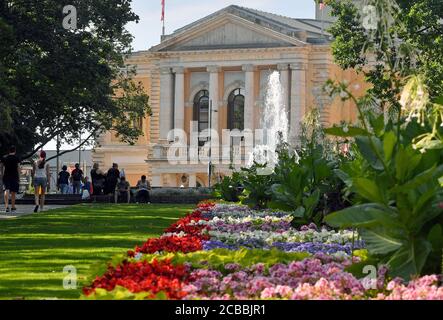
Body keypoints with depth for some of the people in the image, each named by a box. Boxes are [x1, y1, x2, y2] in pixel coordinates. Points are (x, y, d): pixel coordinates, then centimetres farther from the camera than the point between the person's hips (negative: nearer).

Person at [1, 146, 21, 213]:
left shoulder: (4, 158, 7)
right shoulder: (16, 158, -2)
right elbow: (18, 168, -4)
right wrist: (19, 177, 0)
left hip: (6, 176, 2)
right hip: (14, 176, -2)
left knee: (6, 190, -4)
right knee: (13, 192, 7)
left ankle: (6, 205, -22)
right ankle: (13, 207, 14)